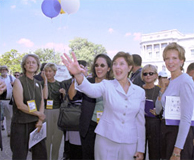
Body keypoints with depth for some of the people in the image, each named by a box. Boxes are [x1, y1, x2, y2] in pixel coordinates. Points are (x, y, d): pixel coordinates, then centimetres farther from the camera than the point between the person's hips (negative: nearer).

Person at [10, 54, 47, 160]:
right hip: (21, 124, -5)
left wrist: (40, 120, -6)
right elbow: (20, 105, -15)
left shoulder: (38, 84, 11)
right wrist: (38, 114, -10)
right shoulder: (19, 82, -8)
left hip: (36, 123, 6)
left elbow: (42, 103, 8)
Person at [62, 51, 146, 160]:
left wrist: (141, 148, 7)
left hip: (129, 143, 2)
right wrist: (78, 75, -48)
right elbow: (91, 89, -27)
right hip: (106, 140, -2)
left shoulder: (140, 92, 3)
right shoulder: (107, 85, -4)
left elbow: (140, 121, 7)